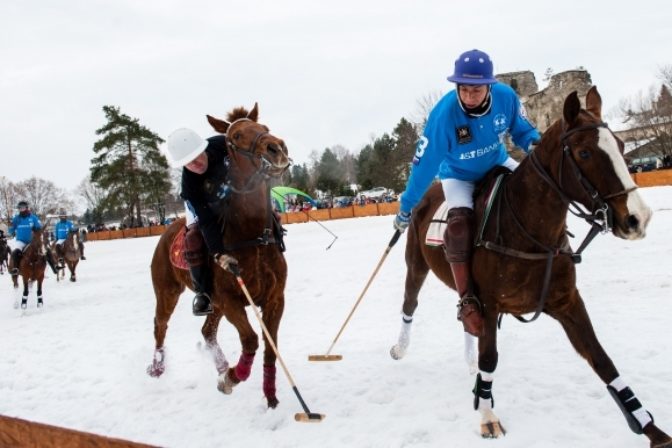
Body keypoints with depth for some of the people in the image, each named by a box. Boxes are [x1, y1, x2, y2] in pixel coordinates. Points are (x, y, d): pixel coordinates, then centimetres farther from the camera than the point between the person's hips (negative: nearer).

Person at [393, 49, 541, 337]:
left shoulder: (506, 97, -22)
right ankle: (467, 301, -22)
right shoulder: (445, 113, -31)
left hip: (498, 165, 4)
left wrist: (536, 144, -26)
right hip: (458, 175, -4)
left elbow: (522, 130, -2)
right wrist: (406, 208, -16)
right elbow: (425, 162, -23)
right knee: (459, 225, -28)